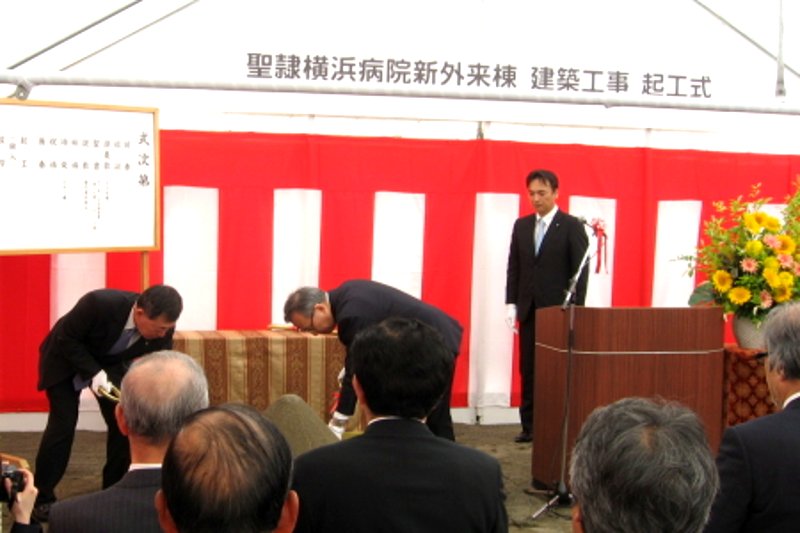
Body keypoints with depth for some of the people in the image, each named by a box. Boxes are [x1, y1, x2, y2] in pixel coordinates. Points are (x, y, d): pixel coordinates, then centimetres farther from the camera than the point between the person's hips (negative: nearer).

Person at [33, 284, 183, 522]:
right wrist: (93, 372, -33)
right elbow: (65, 339, -26)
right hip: (65, 359, -4)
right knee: (63, 424, -11)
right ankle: (42, 498, 4)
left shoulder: (162, 327, -25)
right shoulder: (98, 303, -40)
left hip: (111, 362, 4)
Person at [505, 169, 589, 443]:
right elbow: (514, 267, 12)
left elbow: (580, 270, -6)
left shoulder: (572, 226, -3)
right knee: (528, 370, 5)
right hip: (529, 308, 5)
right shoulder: (521, 225, 11)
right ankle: (529, 425, 11)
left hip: (558, 309, -4)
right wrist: (511, 304, 4)